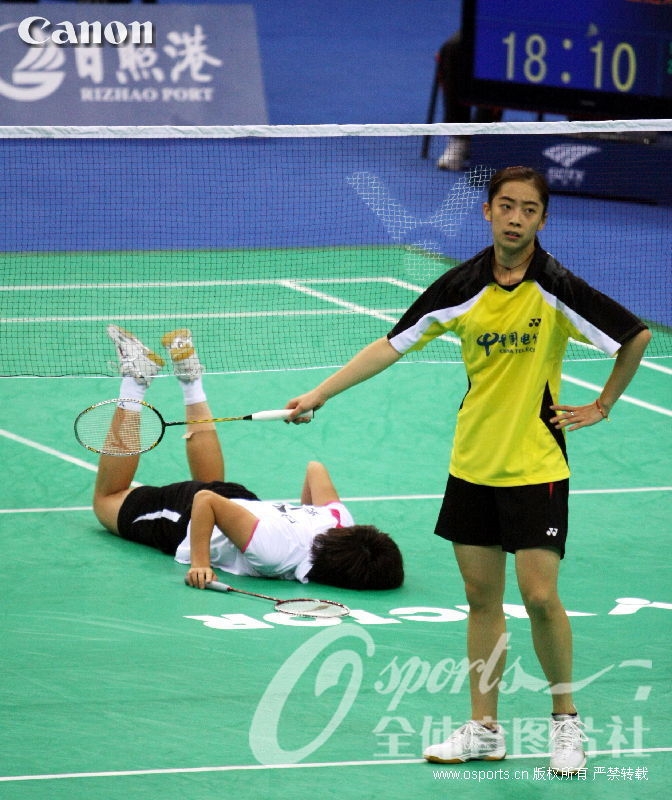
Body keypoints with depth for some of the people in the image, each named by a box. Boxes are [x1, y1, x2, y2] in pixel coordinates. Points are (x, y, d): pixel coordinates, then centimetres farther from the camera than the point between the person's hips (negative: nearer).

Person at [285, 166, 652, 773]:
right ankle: (484, 729, 18)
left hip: (535, 466, -4)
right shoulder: (462, 288, -2)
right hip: (472, 465, 4)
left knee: (540, 596, -9)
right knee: (482, 598, 9)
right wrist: (319, 394, 1)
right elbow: (392, 346, 3)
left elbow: (636, 336, -4)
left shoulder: (557, 289, -13)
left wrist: (603, 406, -1)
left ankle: (566, 721, 10)